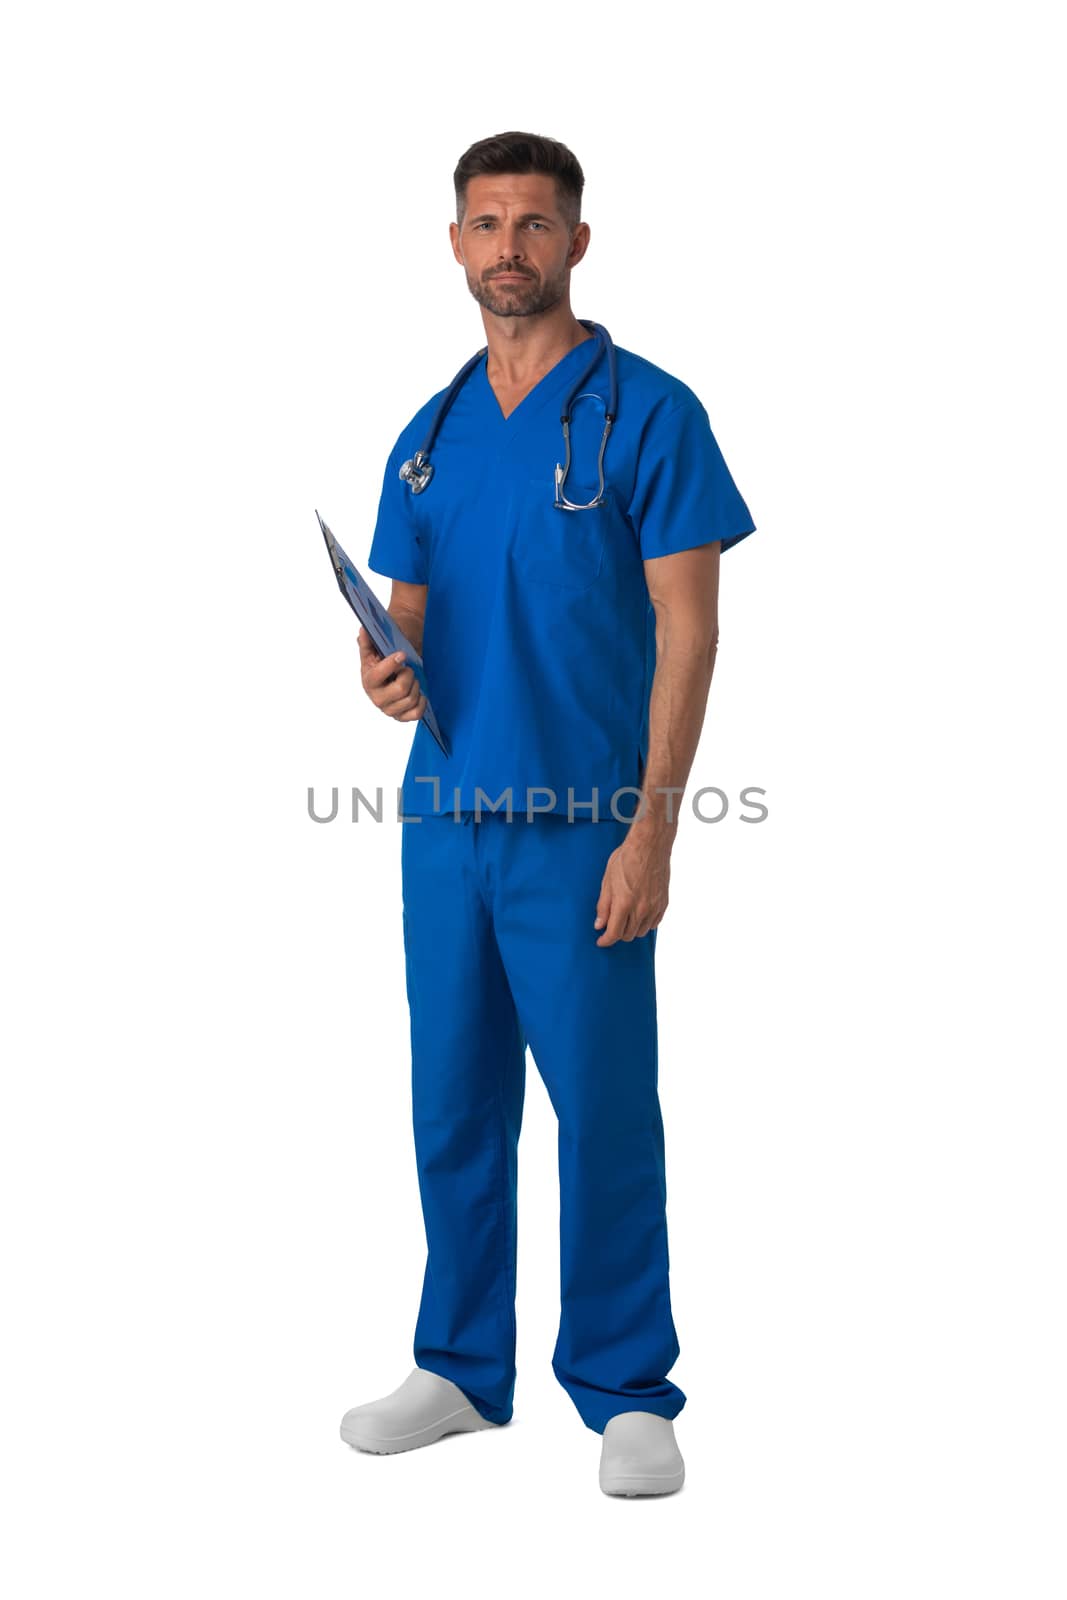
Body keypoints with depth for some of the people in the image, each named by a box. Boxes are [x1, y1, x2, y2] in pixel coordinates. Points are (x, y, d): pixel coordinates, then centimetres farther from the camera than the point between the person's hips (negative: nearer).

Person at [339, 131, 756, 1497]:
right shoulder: (429, 435, 13)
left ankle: (629, 1392, 17)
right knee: (453, 1109, 12)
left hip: (581, 826, -5)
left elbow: (686, 629, -9)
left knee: (603, 1115, 1)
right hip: (444, 817, 6)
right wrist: (385, 664, -7)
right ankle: (463, 1368, 28)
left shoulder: (647, 412, -5)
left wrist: (651, 832, -16)